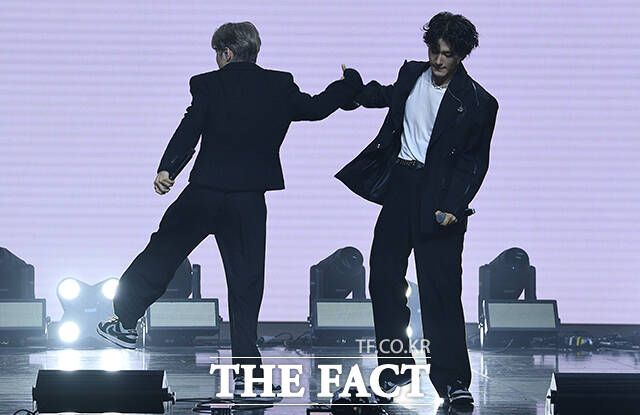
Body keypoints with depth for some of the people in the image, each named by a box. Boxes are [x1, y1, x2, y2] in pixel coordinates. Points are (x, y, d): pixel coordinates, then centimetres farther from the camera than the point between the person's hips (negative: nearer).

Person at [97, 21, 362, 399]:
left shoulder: (208, 85, -2)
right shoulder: (281, 85, 4)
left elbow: (189, 130, -10)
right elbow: (316, 108, 15)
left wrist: (167, 169, -9)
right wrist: (351, 81, 29)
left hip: (204, 194, -1)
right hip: (249, 199, 1)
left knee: (163, 251, 15)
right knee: (246, 280, 5)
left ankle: (126, 322, 21)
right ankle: (246, 365, 5)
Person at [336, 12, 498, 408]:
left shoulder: (476, 101, -9)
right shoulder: (412, 74, 5)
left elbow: (475, 161, -6)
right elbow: (388, 95, 29)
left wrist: (453, 205, -15)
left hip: (437, 196, -5)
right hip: (399, 185, 6)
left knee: (441, 287, -8)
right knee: (384, 278, 8)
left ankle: (452, 379, -2)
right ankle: (395, 365, 20)